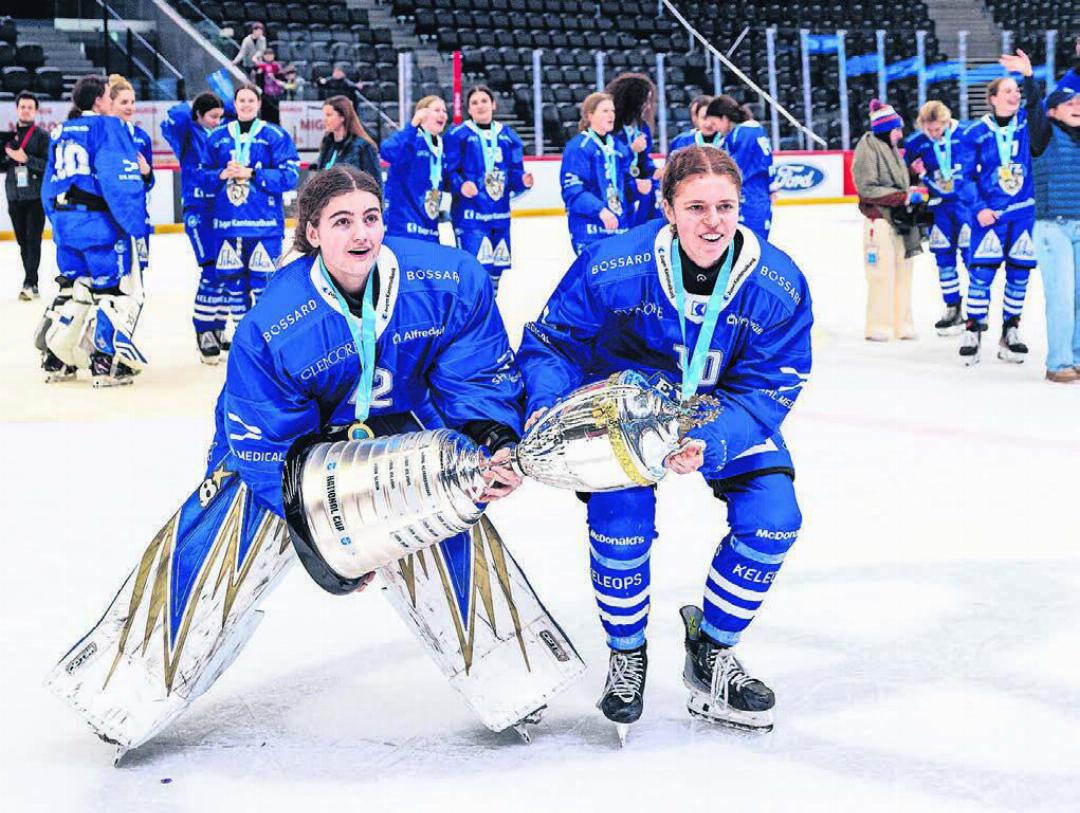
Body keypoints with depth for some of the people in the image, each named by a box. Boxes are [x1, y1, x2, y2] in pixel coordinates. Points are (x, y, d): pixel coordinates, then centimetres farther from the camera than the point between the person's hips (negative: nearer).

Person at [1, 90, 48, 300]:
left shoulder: (42, 135, -1)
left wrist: (26, 159, -22)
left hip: (36, 197, -5)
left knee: (33, 240, -10)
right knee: (23, 241, 7)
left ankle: (30, 283, -13)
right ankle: (31, 280, 13)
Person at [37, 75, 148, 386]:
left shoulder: (60, 133, 16)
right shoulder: (108, 127, -7)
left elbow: (50, 185, 19)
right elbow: (121, 179, -16)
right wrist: (136, 222, -15)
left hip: (65, 220, 8)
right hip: (100, 222, -8)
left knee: (71, 288, 16)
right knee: (112, 289, -1)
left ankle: (54, 359, 18)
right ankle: (106, 362, -3)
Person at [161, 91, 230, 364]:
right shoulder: (188, 134, -1)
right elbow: (171, 123, -22)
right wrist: (189, 106, -3)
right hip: (198, 210, -6)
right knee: (211, 272, -14)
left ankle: (218, 331, 18)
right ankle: (204, 335, -8)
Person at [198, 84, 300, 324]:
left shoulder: (275, 135, 0)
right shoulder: (217, 137, 12)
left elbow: (289, 176, -8)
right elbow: (203, 176, 13)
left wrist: (252, 174, -15)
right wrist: (222, 175, -8)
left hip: (264, 223, -4)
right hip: (227, 223, 4)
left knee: (262, 280, -6)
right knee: (232, 279, 8)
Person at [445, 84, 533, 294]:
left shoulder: (508, 136, 12)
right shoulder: (458, 135, -2)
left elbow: (515, 174, 12)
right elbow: (448, 171, -6)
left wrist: (523, 181, -9)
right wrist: (461, 185, -25)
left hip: (500, 215, 6)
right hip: (469, 214, -5)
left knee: (497, 267, 11)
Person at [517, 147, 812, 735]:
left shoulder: (779, 286, -24)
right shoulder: (609, 268, -27)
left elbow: (767, 390, -20)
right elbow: (551, 341, -14)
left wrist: (709, 444, -38)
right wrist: (547, 408, -32)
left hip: (725, 414, 2)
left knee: (772, 516, -15)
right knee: (619, 517, -22)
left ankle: (711, 654, 10)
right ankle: (626, 657, 8)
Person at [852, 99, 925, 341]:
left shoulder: (892, 149, 18)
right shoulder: (867, 149, -9)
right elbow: (868, 189, -16)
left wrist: (912, 190, 4)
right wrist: (905, 196, -17)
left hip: (899, 218, 8)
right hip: (879, 219, -8)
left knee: (902, 269, 8)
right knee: (882, 272, -8)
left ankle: (901, 323, 16)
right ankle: (879, 327, 0)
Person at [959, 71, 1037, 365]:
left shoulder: (1028, 121, 1)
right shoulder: (977, 132, -4)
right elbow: (966, 175, -1)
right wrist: (979, 208, -10)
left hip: (1024, 211, 3)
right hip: (990, 213, -3)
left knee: (1019, 273, 7)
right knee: (982, 272, -7)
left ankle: (1010, 332, 18)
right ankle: (972, 330, 6)